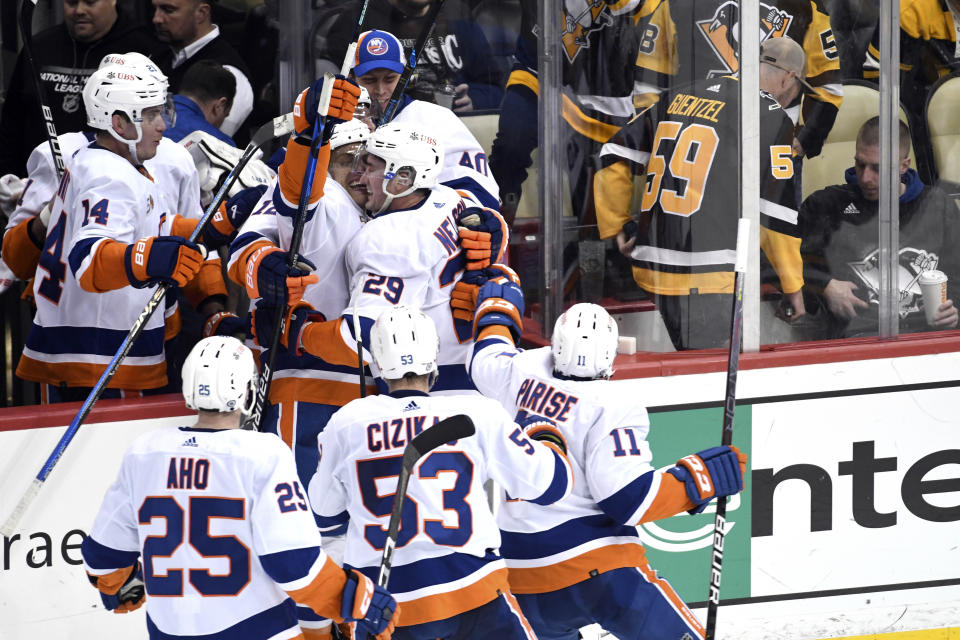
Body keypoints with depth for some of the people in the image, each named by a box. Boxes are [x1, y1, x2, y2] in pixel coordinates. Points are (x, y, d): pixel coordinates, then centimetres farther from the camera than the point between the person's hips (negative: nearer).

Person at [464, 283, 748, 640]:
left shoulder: (523, 373, 5)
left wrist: (497, 311, 50)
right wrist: (699, 478, -7)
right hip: (593, 567, -6)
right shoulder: (612, 405, -11)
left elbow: (487, 360, 30)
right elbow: (629, 499, -16)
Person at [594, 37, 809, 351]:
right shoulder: (771, 118, -4)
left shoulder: (680, 98, 15)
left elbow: (615, 156, 17)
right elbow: (777, 211, -6)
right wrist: (792, 289, 2)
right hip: (709, 279, -7)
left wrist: (614, 230, 23)